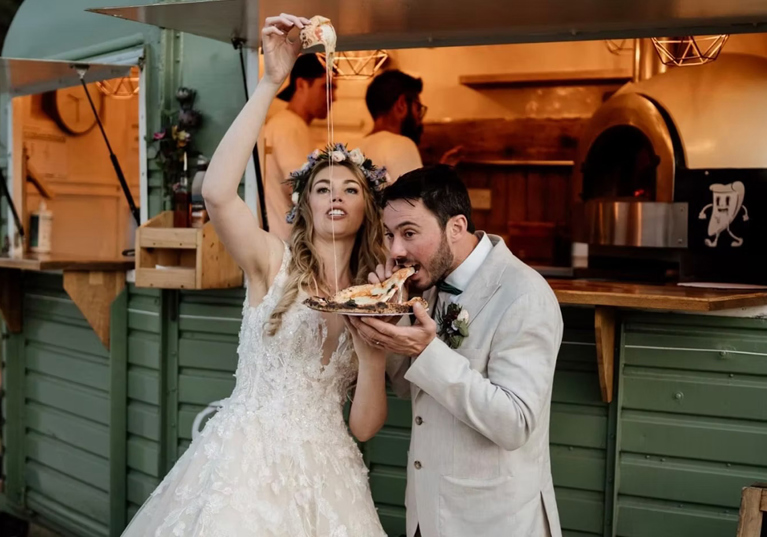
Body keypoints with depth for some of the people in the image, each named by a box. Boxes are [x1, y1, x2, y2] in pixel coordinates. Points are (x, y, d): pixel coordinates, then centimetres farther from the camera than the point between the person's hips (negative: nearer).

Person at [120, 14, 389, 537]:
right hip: (246, 458, -3)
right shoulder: (274, 262, -3)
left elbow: (364, 426, 1)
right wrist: (270, 83, -25)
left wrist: (373, 354, -16)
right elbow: (217, 193, -24)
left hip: (323, 472, 3)